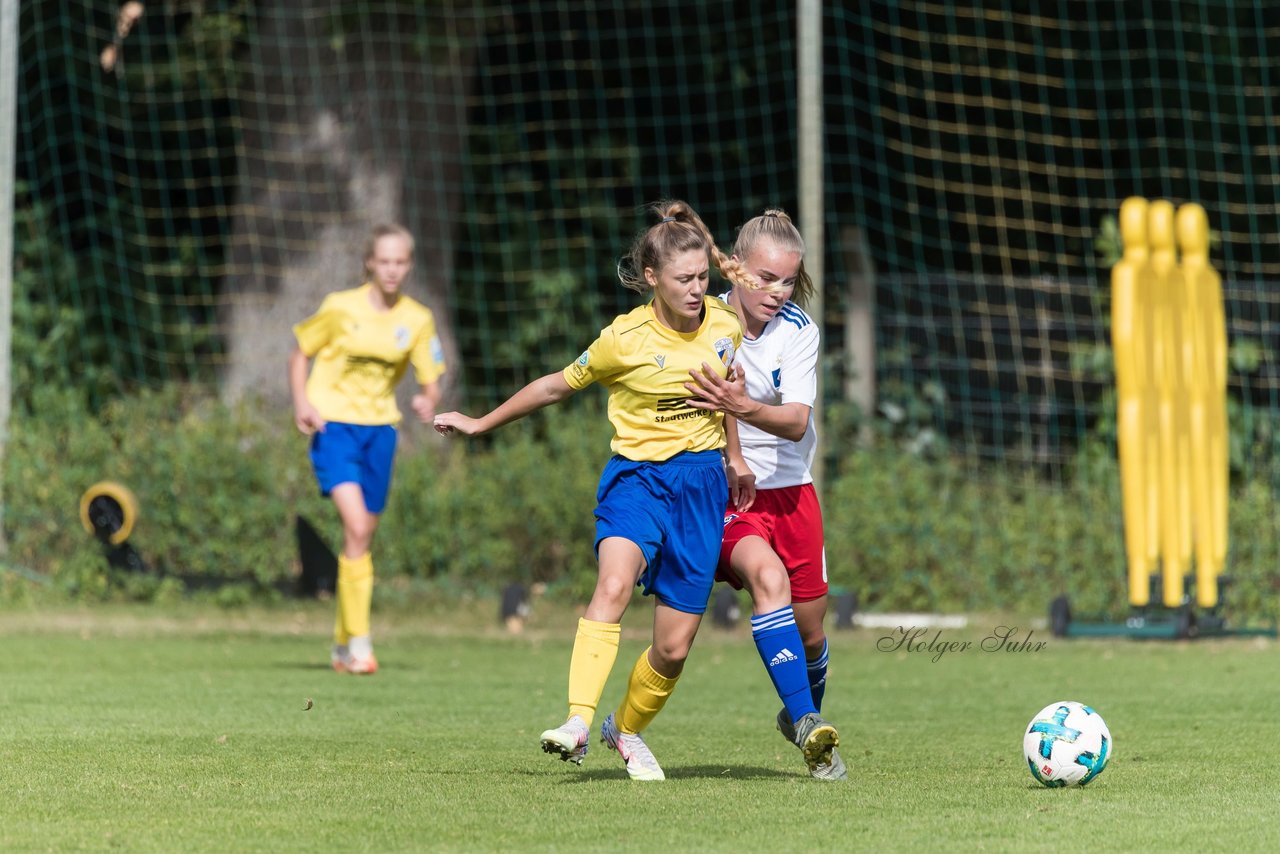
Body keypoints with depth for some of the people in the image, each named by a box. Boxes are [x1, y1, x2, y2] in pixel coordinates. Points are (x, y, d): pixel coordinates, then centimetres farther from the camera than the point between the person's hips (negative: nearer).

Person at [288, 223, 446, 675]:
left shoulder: (417, 320, 2)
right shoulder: (341, 307, -6)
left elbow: (430, 380, 7)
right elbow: (301, 353, 4)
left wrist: (427, 401, -17)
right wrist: (302, 402, -12)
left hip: (380, 429, 4)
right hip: (334, 424, -4)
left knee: (363, 536, 9)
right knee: (356, 526, -21)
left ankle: (342, 646, 25)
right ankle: (359, 642, -18)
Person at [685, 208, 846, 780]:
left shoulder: (799, 331, -8)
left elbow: (795, 422, -19)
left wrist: (743, 407, -37)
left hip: (788, 490, 2)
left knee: (809, 631, 7)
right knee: (768, 576, -31)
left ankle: (804, 718, 39)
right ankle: (808, 729, -34)